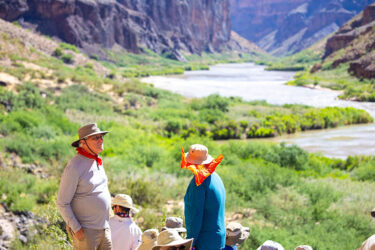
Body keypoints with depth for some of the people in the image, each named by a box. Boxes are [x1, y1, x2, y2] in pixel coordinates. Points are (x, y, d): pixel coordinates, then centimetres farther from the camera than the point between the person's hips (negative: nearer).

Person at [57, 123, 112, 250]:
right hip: (85, 231, -8)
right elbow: (62, 203, -15)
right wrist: (76, 229, -18)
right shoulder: (74, 167, -17)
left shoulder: (97, 161, 9)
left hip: (104, 228, 8)